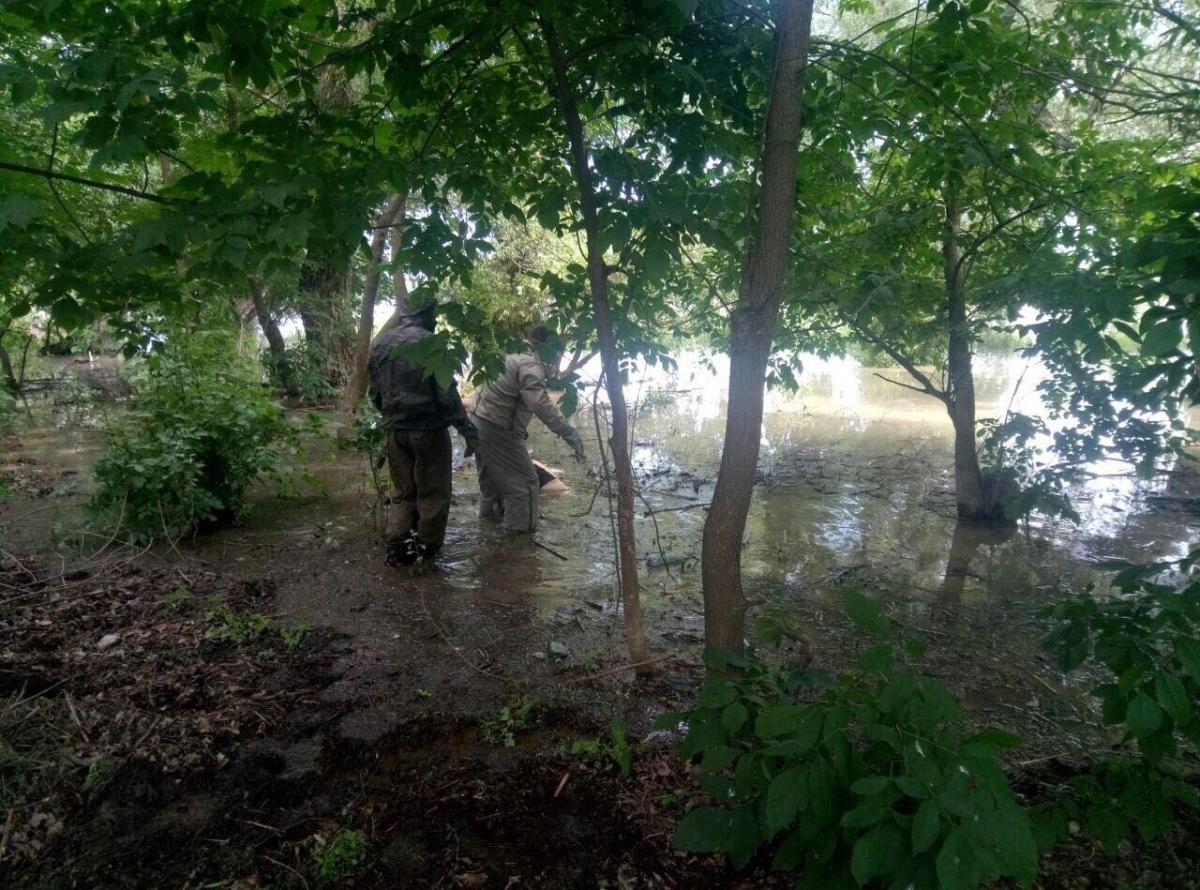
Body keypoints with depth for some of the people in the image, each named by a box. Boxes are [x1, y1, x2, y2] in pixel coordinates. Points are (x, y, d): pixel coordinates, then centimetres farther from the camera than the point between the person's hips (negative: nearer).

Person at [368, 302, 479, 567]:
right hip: (428, 428, -6)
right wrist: (467, 428, -15)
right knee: (433, 492, 6)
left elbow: (375, 393, 13)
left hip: (395, 430, 6)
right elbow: (445, 393, -18)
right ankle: (426, 547, 12)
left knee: (402, 491, 16)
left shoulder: (380, 343, 8)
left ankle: (397, 546, 13)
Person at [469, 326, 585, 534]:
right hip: (497, 427, -10)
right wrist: (568, 432, -36)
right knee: (523, 479, 1)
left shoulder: (515, 354, 11)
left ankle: (490, 510, 46)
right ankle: (521, 526, 9)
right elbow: (539, 402, -33)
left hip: (479, 418, 10)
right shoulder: (530, 363, -19)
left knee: (492, 470, 29)